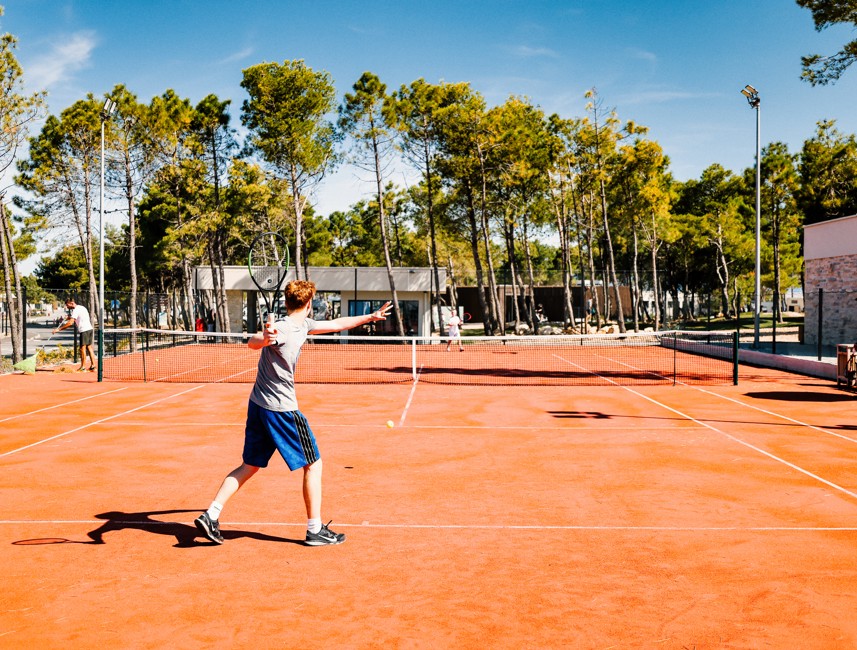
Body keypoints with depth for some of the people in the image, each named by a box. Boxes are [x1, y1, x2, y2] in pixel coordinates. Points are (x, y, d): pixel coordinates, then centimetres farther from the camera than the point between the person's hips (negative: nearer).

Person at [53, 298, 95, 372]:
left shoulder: (76, 310, -12)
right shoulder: (82, 307, 17)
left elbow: (70, 323, -20)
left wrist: (59, 329, -19)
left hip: (84, 330, -9)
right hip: (89, 329, 9)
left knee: (83, 348, -3)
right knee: (89, 348, 9)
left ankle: (83, 367, 1)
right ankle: (93, 366, 8)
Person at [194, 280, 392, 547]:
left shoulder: (303, 325, 8)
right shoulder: (283, 329, -18)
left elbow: (336, 324, 21)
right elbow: (252, 343, -32)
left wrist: (371, 317, 27)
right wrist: (265, 338, -54)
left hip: (258, 405, 9)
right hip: (281, 409, -9)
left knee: (249, 467, 15)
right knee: (313, 464, 4)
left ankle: (211, 515, 10)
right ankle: (315, 530, 11)